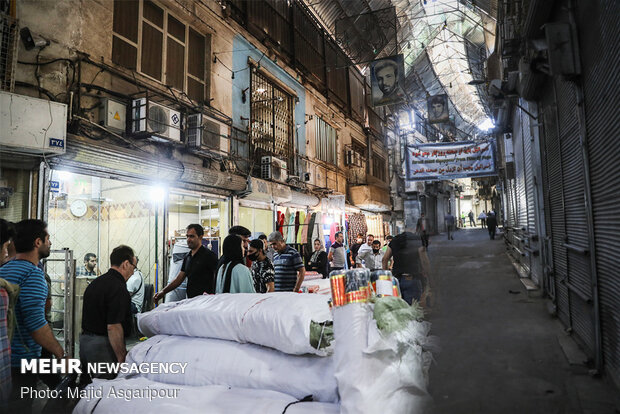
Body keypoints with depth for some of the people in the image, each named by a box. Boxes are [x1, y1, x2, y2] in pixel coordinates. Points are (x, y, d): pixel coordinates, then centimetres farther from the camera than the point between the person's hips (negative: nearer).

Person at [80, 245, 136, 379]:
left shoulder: (94, 283, 12)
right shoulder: (118, 288, -18)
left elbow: (87, 315, 17)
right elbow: (113, 327, -22)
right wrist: (122, 358, -17)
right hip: (103, 344, -9)